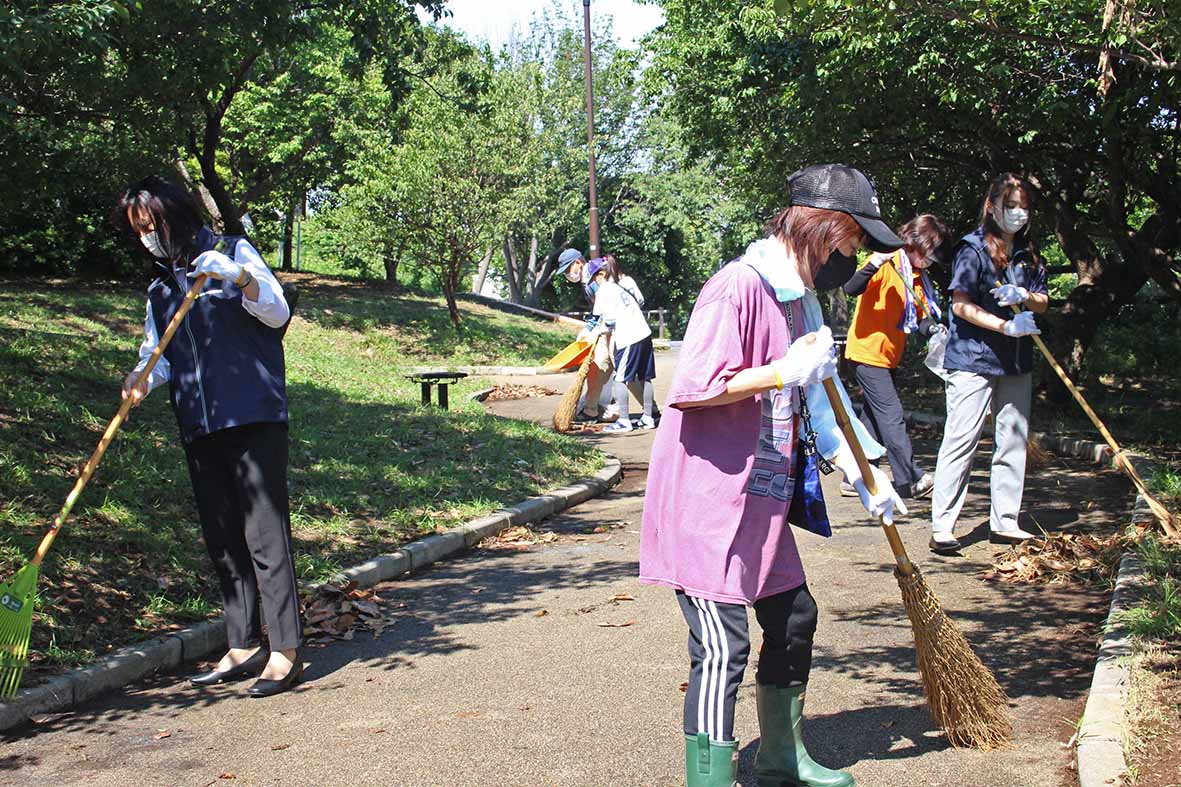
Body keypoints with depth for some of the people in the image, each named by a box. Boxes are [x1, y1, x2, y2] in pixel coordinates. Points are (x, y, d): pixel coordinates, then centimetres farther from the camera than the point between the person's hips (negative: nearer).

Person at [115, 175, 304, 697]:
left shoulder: (233, 253, 4)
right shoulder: (160, 288, 20)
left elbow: (277, 313, -4)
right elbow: (159, 354, 14)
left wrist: (239, 277, -20)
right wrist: (142, 378, -8)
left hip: (255, 418, -6)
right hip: (199, 428, 6)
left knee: (264, 533, -9)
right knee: (222, 540, 8)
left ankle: (285, 650, -6)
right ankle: (243, 646, 16)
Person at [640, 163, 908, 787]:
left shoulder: (802, 301, 13)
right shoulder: (737, 286, -18)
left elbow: (816, 404, 21)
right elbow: (691, 388, -26)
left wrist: (864, 478, 18)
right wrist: (785, 372, -22)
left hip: (761, 501, 10)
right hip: (706, 501, -10)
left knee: (793, 618, 19)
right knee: (723, 647, -11)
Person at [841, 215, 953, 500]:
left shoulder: (917, 276, 13)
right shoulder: (886, 264, -12)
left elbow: (918, 317, 11)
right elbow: (850, 289, -25)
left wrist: (931, 327, -10)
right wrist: (873, 264, -39)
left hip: (888, 357, 9)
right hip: (868, 353, -9)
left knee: (873, 419, 11)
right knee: (892, 416, -9)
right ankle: (910, 481, -7)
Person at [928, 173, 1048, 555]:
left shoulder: (1028, 252, 11)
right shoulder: (972, 248, -9)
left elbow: (1043, 302, 14)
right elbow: (962, 305, -14)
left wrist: (1025, 296, -9)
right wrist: (1007, 326, -22)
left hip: (1016, 363, 7)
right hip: (973, 358, -7)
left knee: (1014, 441, 10)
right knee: (961, 439, -8)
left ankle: (1004, 522, 20)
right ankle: (941, 526, -6)